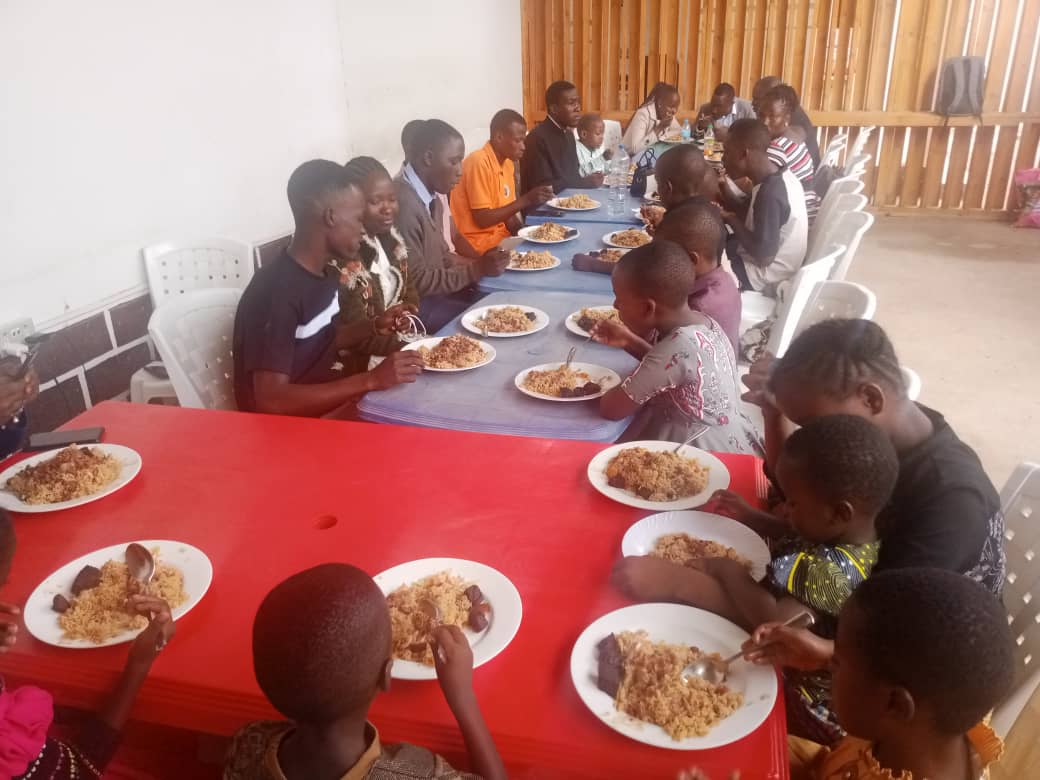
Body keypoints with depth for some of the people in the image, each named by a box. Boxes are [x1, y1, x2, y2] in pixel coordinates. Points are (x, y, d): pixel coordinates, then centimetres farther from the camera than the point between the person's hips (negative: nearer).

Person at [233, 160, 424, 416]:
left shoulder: (325, 273, 2)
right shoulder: (276, 292, -25)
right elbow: (271, 401, -29)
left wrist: (374, 327, 0)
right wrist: (372, 380, -31)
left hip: (328, 399, 8)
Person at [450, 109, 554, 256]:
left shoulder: (508, 162, 8)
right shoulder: (479, 163, -17)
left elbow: (506, 209, 12)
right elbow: (482, 220, -20)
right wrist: (526, 200, -20)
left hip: (501, 234, 8)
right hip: (480, 242, -8)